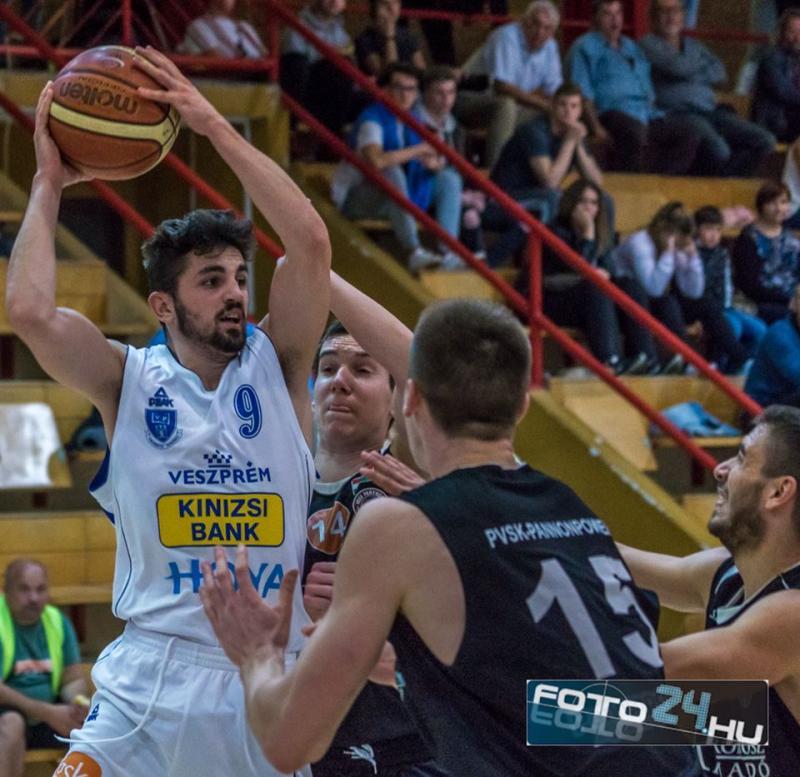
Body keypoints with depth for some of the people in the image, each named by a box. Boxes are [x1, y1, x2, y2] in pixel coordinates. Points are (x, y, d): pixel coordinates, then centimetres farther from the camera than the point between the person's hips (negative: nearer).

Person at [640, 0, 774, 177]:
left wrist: (691, 75, -4)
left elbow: (720, 74, 10)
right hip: (679, 114, -7)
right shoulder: (648, 44, 7)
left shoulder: (693, 45, 26)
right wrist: (703, 64, 10)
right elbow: (678, 68, -9)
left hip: (711, 111, 7)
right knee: (718, 149, -36)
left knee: (765, 141, -13)